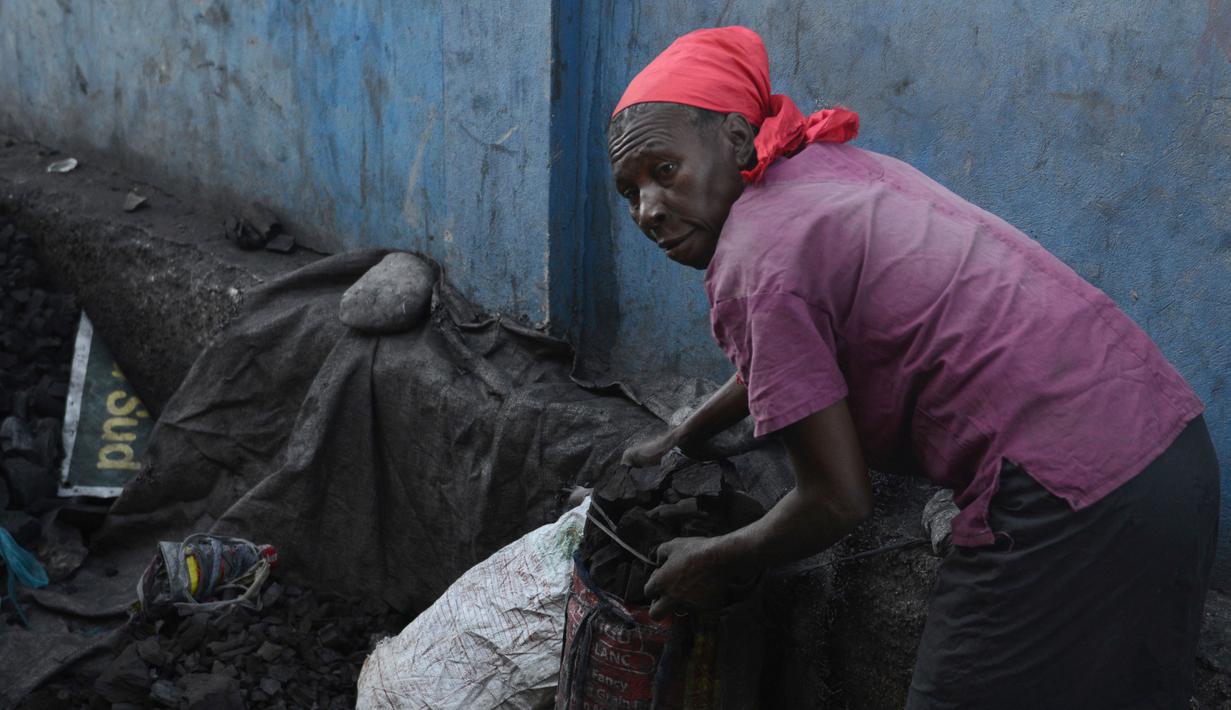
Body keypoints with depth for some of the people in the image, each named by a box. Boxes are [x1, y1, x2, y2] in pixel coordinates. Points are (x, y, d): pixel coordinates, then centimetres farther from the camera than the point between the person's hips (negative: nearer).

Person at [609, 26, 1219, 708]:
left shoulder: (753, 263, -15)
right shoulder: (829, 166, 14)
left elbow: (837, 502, -10)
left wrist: (710, 562, 6)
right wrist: (682, 437, 40)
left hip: (1069, 504, -10)